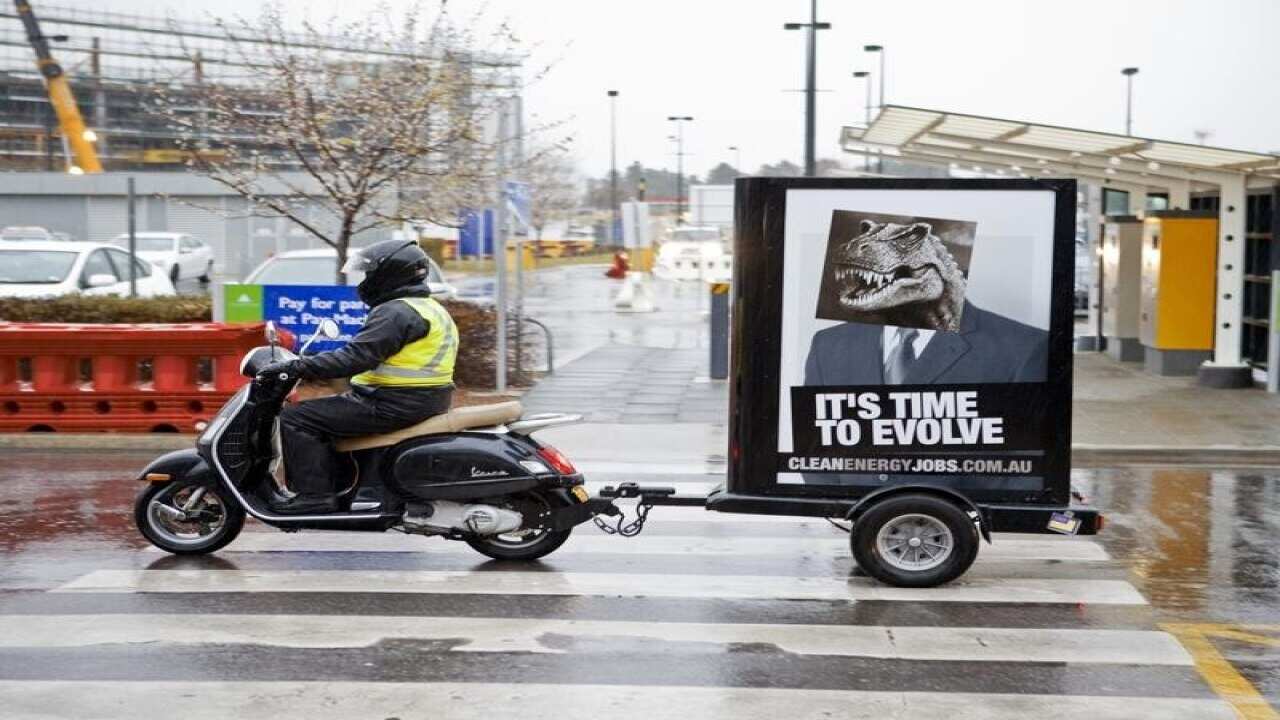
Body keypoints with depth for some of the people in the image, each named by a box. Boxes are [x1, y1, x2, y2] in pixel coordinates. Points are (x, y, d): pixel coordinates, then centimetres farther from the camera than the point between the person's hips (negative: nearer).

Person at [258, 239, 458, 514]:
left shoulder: (396, 312, -15)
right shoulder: (430, 308, 18)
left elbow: (356, 357, -23)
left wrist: (295, 367, -19)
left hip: (395, 405, -11)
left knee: (296, 418, -9)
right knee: (327, 410, 28)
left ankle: (314, 494, -14)